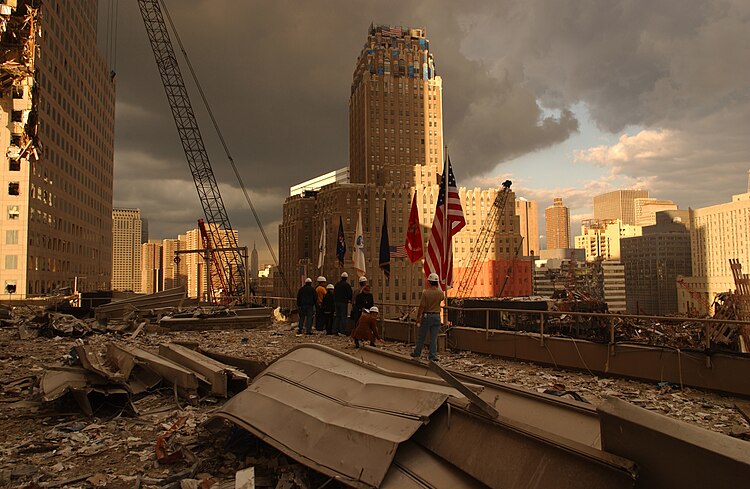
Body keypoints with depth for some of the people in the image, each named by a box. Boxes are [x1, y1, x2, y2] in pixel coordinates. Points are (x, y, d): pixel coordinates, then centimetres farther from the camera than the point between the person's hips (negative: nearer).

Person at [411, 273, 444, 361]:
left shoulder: (425, 292, -15)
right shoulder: (440, 293, -5)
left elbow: (422, 306, -14)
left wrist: (418, 317, -3)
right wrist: (438, 286, 25)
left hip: (426, 316, -2)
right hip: (436, 316, 2)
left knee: (421, 336, 11)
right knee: (434, 337, 7)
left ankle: (417, 353, 25)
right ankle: (433, 355, 6)